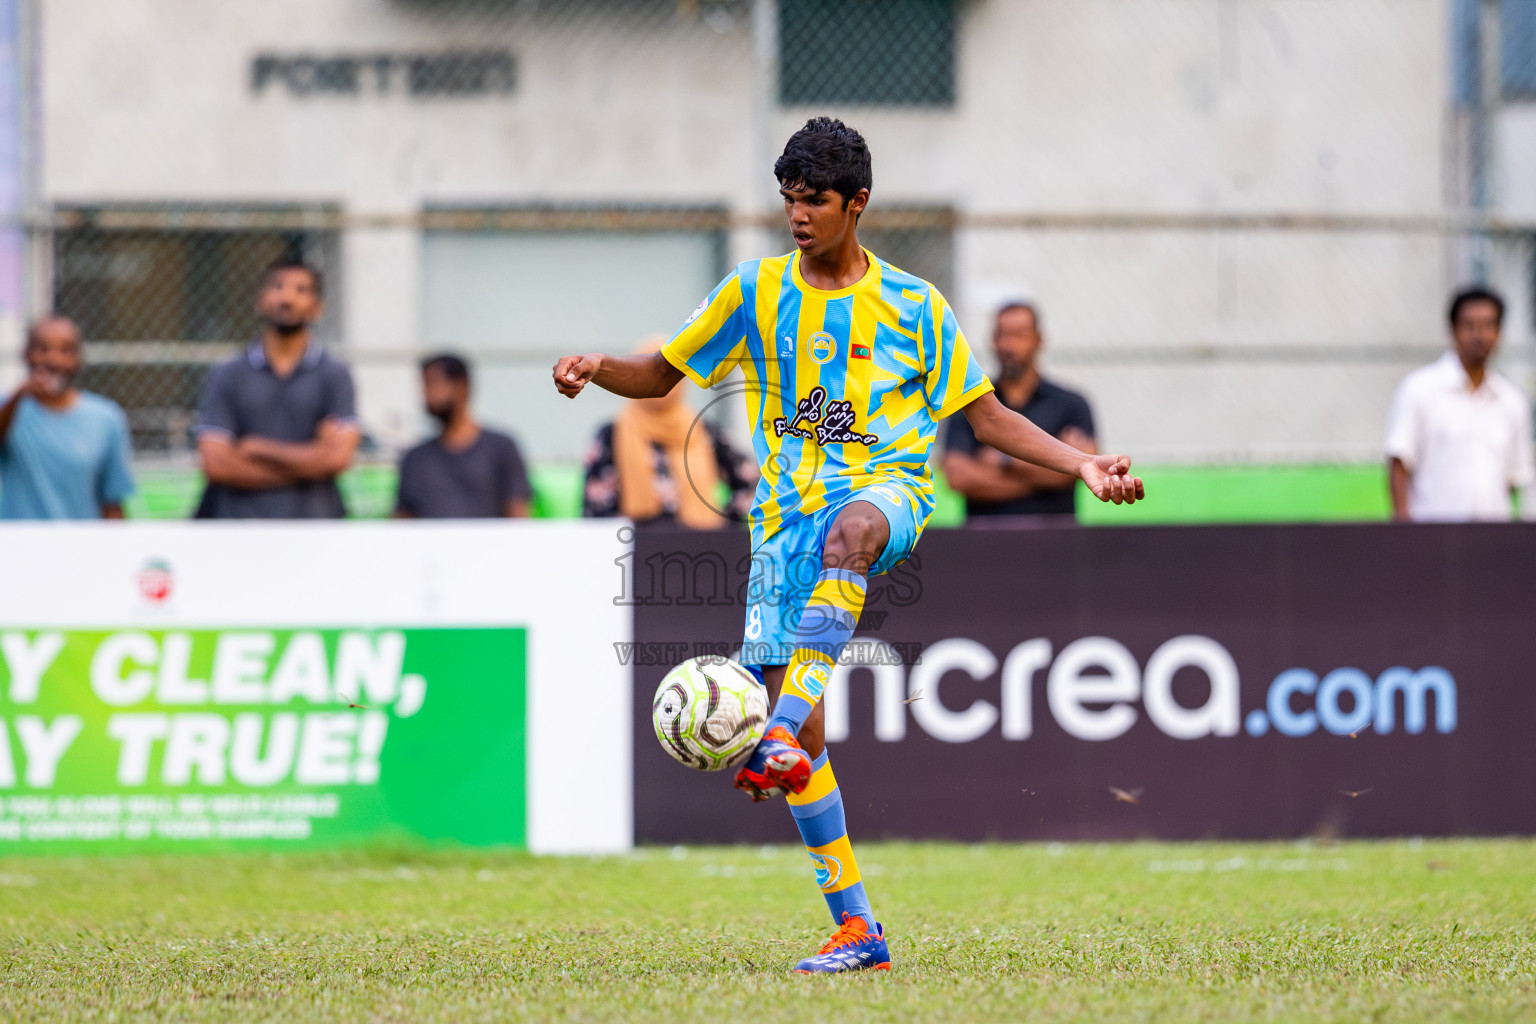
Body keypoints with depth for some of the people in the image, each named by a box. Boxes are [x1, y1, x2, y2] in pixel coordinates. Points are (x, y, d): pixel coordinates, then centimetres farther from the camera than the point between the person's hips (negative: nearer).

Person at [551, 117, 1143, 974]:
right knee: (807, 740, -7)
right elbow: (660, 375, 14)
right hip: (787, 511, 3)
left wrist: (1083, 467, -1)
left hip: (887, 490, -3)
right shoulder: (756, 294, 9)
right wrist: (596, 369, -8)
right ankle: (857, 930, 0)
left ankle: (783, 738, -54)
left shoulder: (914, 306, 6)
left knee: (847, 529, -43)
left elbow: (989, 419, 10)